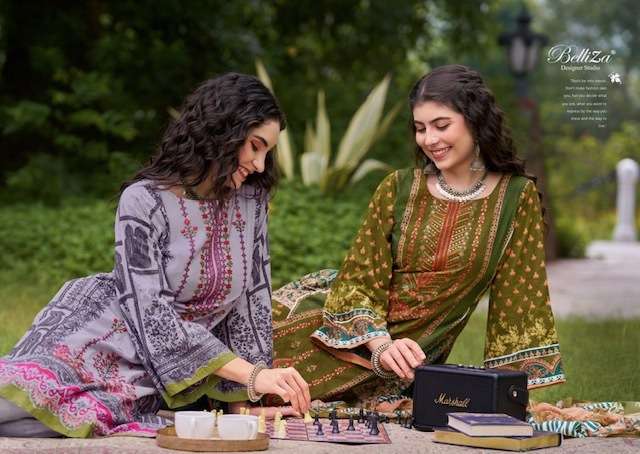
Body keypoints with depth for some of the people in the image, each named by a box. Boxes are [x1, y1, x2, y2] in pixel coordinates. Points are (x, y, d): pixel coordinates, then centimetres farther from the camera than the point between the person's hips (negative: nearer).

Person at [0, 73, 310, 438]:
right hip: (100, 342, -3)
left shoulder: (250, 199, 1)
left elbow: (252, 297, 6)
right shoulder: (144, 201, -16)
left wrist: (249, 394, -1)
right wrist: (252, 374, -27)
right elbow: (154, 313, -22)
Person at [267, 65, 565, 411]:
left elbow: (519, 295, -2)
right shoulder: (398, 189, 1)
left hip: (408, 351, -2)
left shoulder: (517, 197, -3)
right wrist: (381, 344, -23)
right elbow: (358, 281, -3)